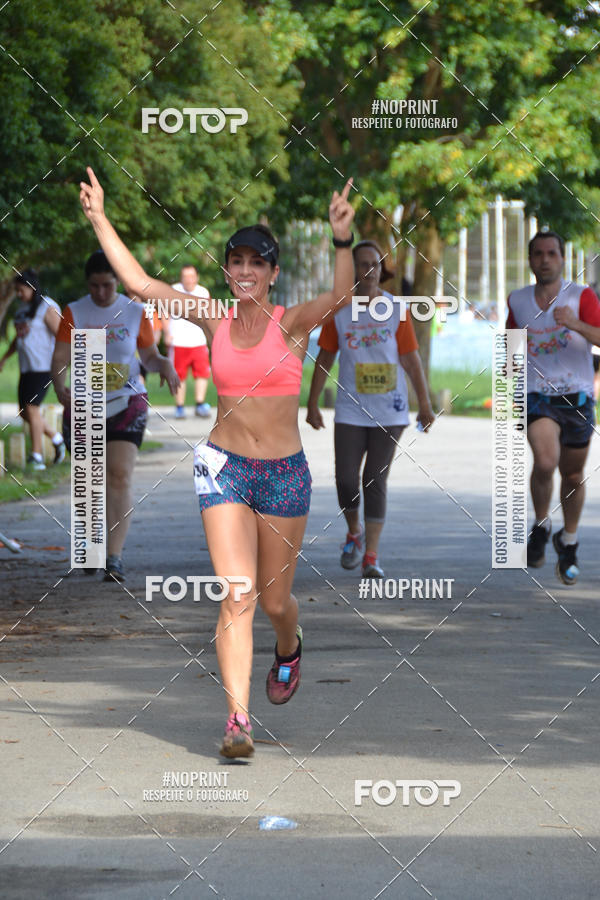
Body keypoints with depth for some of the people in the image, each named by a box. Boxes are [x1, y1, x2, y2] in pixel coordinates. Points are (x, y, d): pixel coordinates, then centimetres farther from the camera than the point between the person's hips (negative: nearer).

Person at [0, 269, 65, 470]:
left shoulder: (48, 308, -10)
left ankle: (37, 457, -11)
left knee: (31, 408, -14)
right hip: (26, 368, 9)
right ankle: (56, 438, 26)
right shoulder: (23, 308, 15)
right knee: (24, 412, 8)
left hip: (43, 366, -9)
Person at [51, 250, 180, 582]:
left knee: (120, 477, -15)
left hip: (127, 404, -1)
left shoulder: (135, 312, 4)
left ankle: (114, 556, -19)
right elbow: (60, 358, -5)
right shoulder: (74, 313, 2)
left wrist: (164, 365, -12)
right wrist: (60, 389, -23)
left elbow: (149, 356, 11)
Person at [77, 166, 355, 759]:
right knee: (236, 596, -13)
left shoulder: (293, 323, -5)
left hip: (285, 474, -1)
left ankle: (289, 649, 48)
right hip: (224, 466, 1)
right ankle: (237, 720, -17)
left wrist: (342, 241, -43)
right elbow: (137, 282, 2)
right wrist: (99, 219, 0)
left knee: (274, 600, 12)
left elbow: (340, 295, -26)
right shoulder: (214, 322, 2)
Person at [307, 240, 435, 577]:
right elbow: (324, 360, 8)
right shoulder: (337, 311, 0)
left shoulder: (397, 309, -2)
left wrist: (425, 404, -2)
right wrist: (313, 404, 9)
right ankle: (354, 533, 25)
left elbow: (412, 360, 1)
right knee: (346, 481, -4)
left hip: (390, 413, -1)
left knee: (376, 482, -2)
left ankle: (371, 556, 2)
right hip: (350, 412, 1)